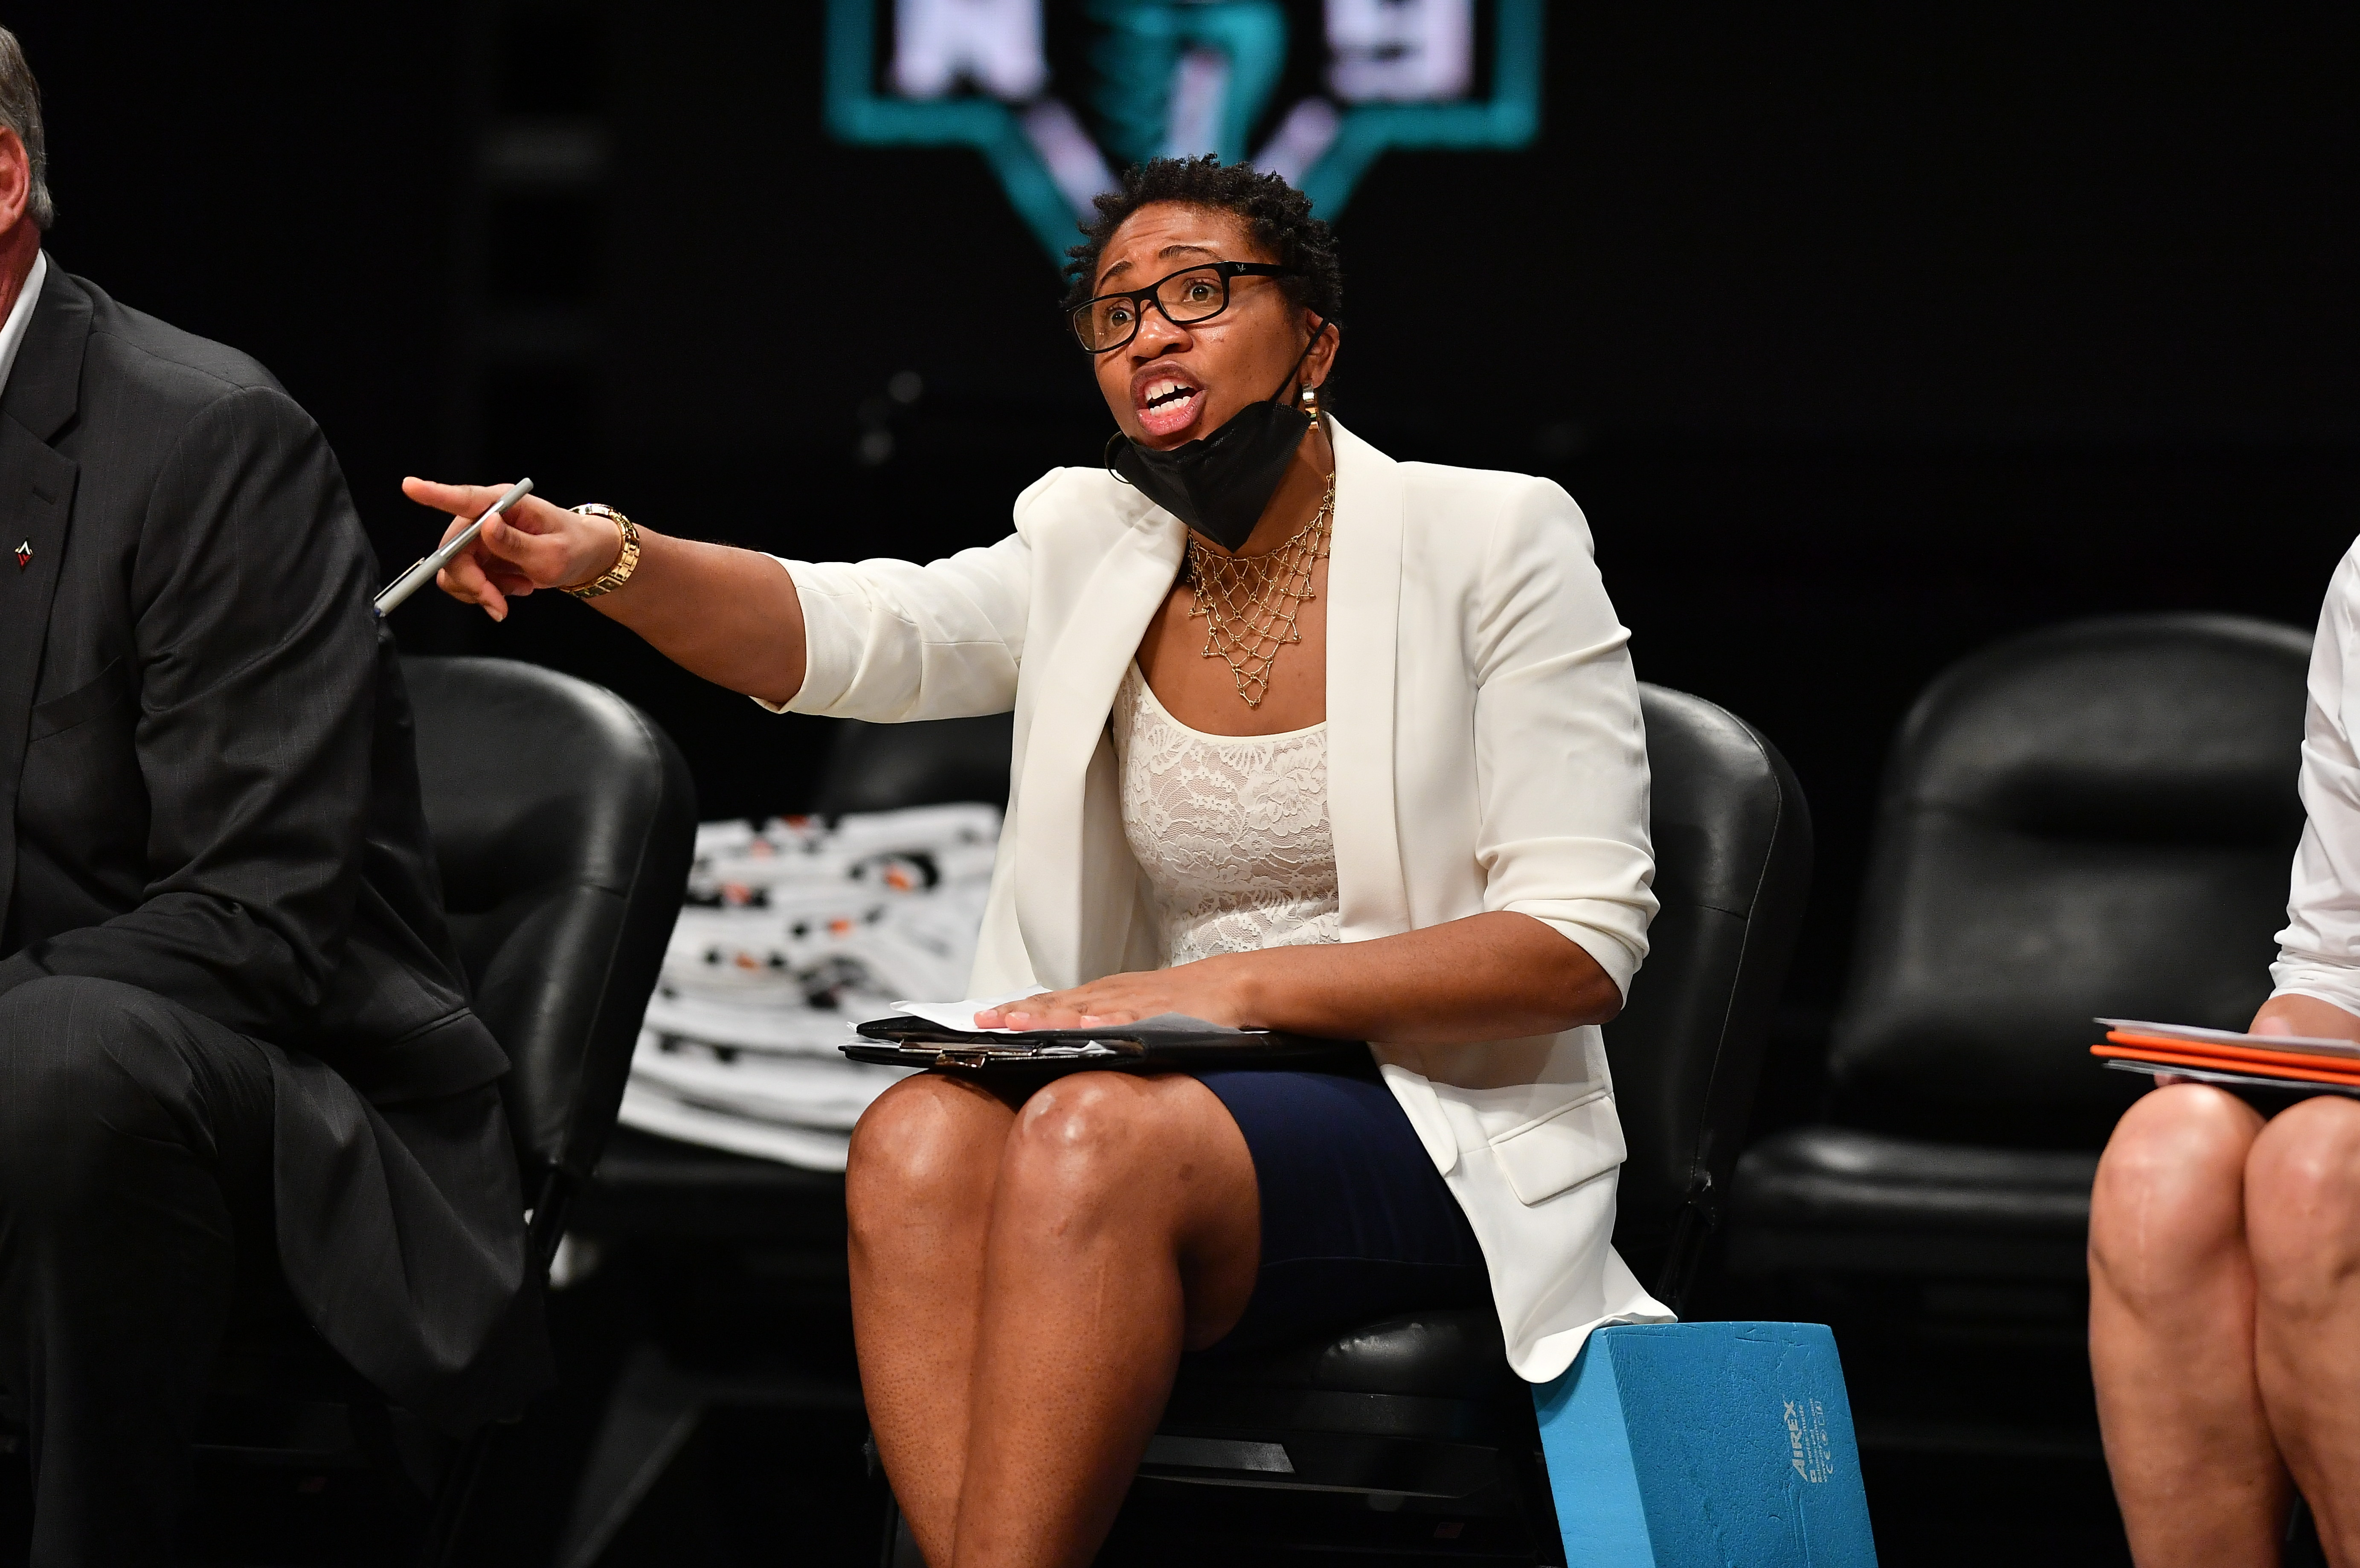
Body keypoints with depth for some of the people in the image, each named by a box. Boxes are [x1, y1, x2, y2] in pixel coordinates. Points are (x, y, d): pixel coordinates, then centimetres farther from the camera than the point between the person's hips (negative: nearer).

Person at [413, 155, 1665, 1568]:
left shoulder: (1493, 539, -2)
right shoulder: (1095, 549, 11)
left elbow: (1583, 947, -8)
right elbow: (846, 632, -6)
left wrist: (1240, 985, -18)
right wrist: (610, 560, -27)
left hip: (1451, 1136, -4)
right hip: (1182, 1115, 4)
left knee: (1092, 1137, -34)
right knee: (920, 1138, -29)